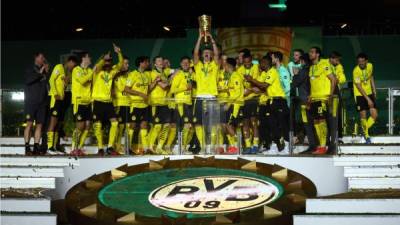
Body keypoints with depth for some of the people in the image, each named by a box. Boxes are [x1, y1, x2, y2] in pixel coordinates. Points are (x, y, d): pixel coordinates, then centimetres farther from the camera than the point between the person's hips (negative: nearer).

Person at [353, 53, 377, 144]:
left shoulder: (370, 66, -4)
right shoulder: (356, 71, -21)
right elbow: (359, 87, -21)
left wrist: (374, 91, 13)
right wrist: (368, 99, -23)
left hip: (369, 93, 5)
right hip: (360, 95, -5)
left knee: (374, 115, -3)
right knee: (363, 115, -8)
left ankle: (364, 130, 20)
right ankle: (366, 136, 10)